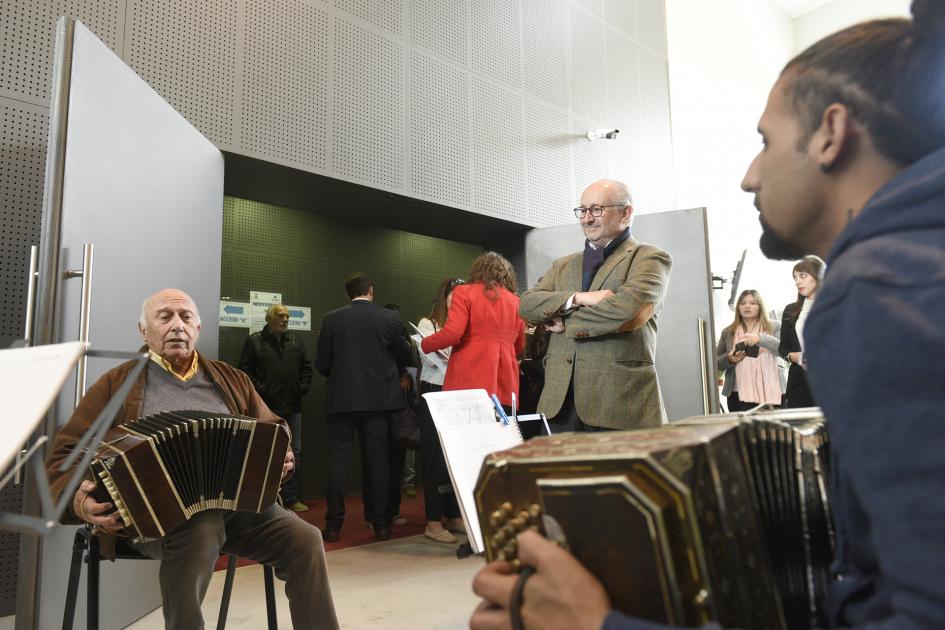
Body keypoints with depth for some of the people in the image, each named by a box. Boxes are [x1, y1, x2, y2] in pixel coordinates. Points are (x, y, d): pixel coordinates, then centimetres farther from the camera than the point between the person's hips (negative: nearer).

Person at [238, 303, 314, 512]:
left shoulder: (296, 342, 12)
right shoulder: (254, 341, 0)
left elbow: (306, 367, 16)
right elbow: (245, 370, -3)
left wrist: (303, 387, 3)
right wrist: (259, 390, -11)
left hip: (292, 407, 4)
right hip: (266, 408, -4)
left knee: (294, 453, 7)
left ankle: (291, 498, 17)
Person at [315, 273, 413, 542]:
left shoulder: (331, 319, -2)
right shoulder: (390, 318, -2)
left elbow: (321, 364, 0)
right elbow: (404, 357, 6)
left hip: (341, 399, 0)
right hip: (379, 398, 0)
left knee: (338, 461, 6)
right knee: (378, 460, 7)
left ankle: (334, 524, 9)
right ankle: (381, 523, 11)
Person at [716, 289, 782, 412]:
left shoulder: (773, 327, 8)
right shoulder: (728, 332, 12)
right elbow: (717, 363, 15)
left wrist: (761, 338, -22)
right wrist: (729, 359, -7)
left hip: (769, 393, -1)